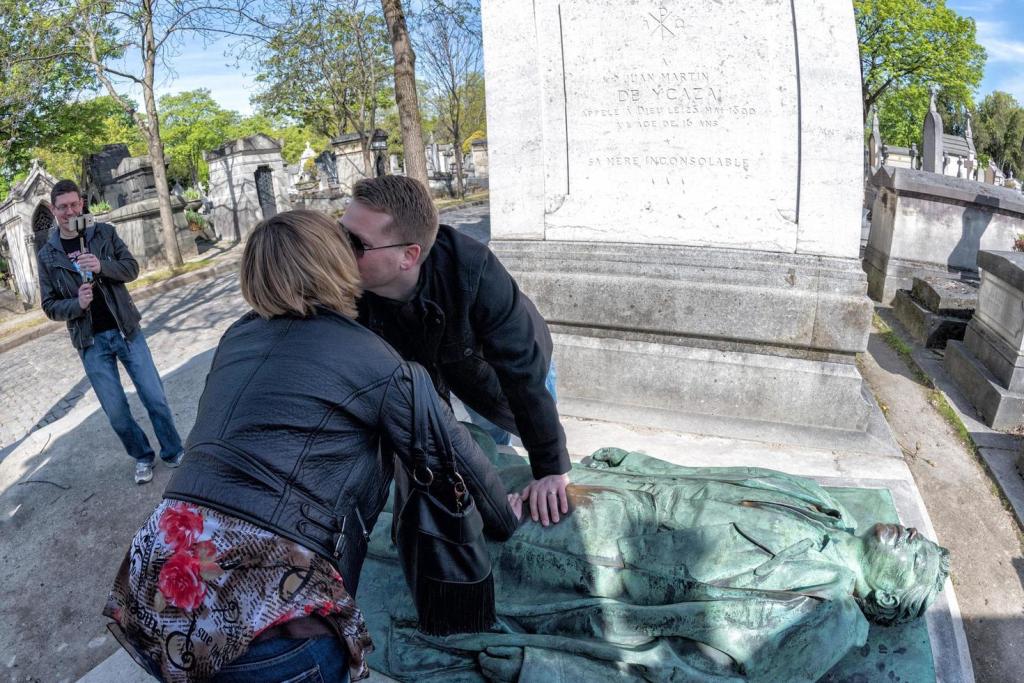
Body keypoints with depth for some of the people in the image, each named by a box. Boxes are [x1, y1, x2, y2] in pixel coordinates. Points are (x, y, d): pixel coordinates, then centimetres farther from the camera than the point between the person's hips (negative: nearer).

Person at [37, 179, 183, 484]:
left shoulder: (104, 232, 2)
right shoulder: (48, 255, 3)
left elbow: (132, 268, -4)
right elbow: (50, 306, 3)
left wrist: (101, 266, -22)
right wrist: (77, 303, -17)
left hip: (126, 331, 0)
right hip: (92, 343, 1)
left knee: (155, 398, 1)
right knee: (116, 412, 5)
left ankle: (174, 453, 18)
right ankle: (142, 457, 25)